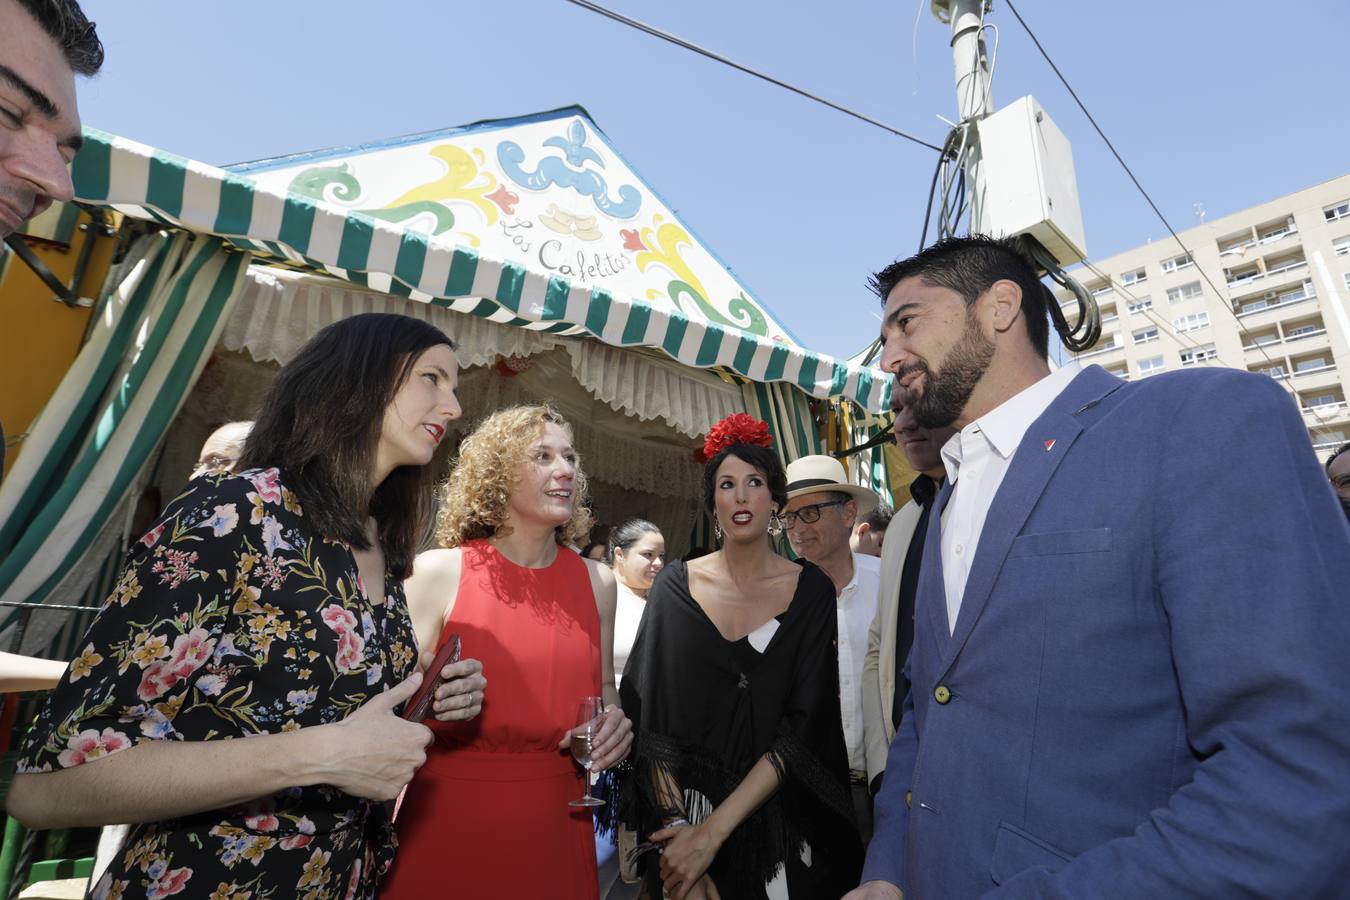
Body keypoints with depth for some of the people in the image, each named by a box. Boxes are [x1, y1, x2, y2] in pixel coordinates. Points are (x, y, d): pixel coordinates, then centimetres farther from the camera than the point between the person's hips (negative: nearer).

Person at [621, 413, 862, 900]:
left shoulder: (811, 590, -9)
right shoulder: (675, 586, -6)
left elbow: (803, 728, -15)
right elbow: (651, 718, -7)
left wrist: (713, 831, -20)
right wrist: (675, 831, -16)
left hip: (778, 823, 0)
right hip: (684, 814, 1)